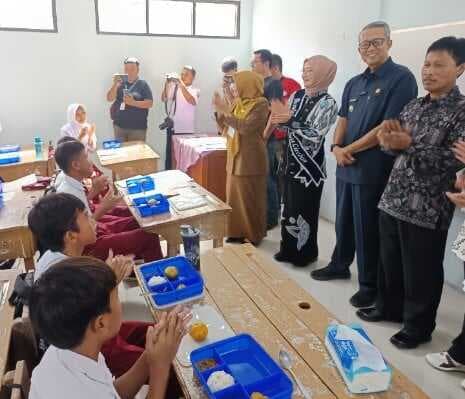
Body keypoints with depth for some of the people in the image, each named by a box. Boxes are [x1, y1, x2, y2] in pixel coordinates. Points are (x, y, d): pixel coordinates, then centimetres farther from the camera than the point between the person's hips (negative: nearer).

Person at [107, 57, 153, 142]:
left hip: (138, 128, -3)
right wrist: (115, 84, -13)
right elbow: (109, 99, 1)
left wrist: (133, 102, -18)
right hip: (119, 126, 3)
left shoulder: (143, 84, -1)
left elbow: (150, 103, -7)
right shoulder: (120, 83, 8)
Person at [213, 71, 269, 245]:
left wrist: (226, 111, -20)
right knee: (235, 197, 12)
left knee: (249, 199, 0)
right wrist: (220, 111, 1)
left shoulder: (261, 104, -12)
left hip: (250, 159, -8)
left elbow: (245, 127, -24)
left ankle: (252, 237, 14)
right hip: (235, 157, 8)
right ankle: (237, 233, 25)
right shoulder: (239, 102, 11)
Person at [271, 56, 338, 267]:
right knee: (289, 207, 13)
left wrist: (291, 120, -24)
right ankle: (288, 249, 28)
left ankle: (305, 253, 21)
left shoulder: (327, 103, -10)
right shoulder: (297, 95, 9)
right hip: (291, 162, 6)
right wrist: (278, 116, -9)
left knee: (303, 210, 3)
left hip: (309, 166, -6)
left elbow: (316, 134, -20)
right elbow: (287, 126, 12)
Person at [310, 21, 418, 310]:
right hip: (346, 166, 7)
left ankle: (370, 285, 19)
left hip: (374, 169, -7)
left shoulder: (402, 78, -8)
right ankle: (340, 265, 38)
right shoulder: (354, 83, 14)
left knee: (367, 229, 2)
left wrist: (349, 149, -12)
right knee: (344, 221, 18)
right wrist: (337, 147, -6)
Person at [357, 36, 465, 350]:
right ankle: (388, 306, 39)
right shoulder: (414, 106, 10)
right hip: (393, 199, 6)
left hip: (428, 209, -6)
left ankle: (418, 326, 26)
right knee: (389, 262, 18)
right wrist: (388, 139, -9)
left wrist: (409, 145, -22)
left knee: (421, 272, 8)